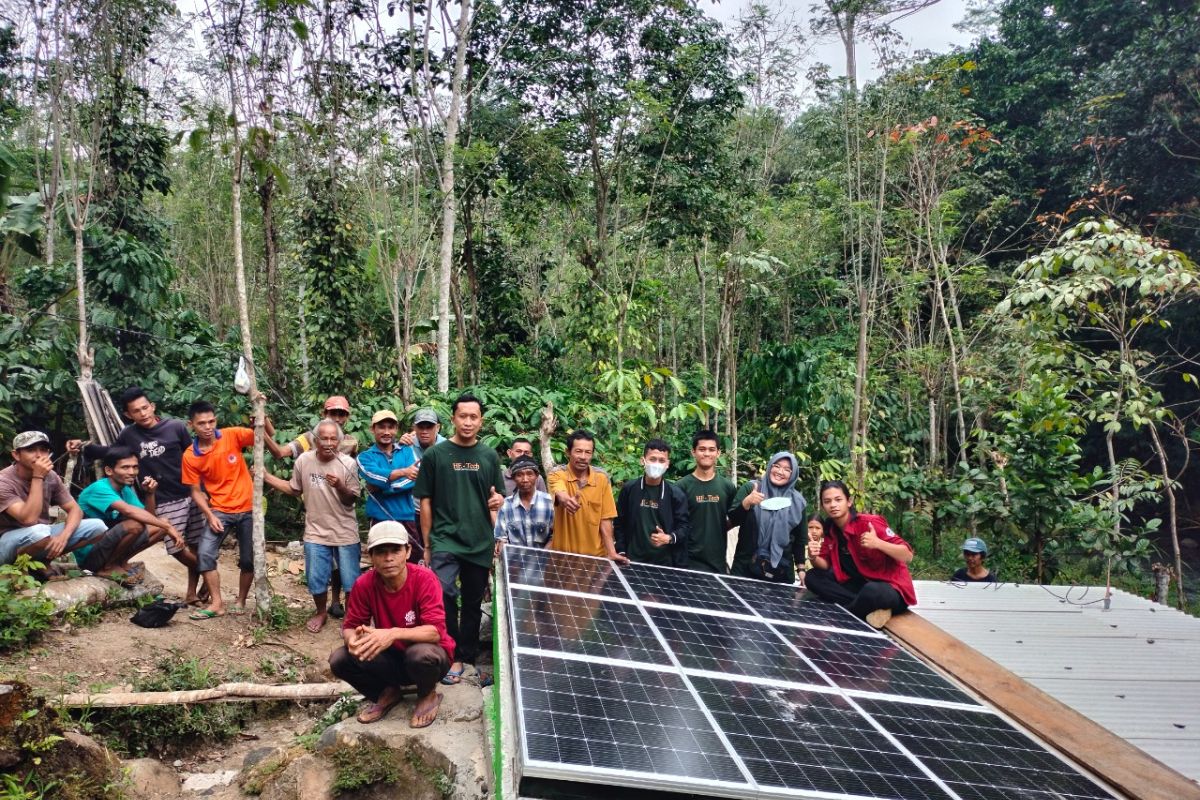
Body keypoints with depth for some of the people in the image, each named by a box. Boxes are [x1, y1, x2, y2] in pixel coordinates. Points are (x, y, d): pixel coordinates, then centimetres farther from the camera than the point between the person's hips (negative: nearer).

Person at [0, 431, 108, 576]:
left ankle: (43, 561, 0)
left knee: (98, 527, -11)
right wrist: (37, 478, -32)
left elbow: (75, 509, -2)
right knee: (39, 531, -40)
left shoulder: (50, 476, -2)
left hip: (43, 537, 6)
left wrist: (63, 536, -22)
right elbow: (29, 520, -33)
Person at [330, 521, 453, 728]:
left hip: (429, 654, -4)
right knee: (339, 660, -18)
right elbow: (350, 625, -5)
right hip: (391, 657, 4)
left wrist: (394, 633, -46)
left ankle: (428, 695, -1)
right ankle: (388, 693, 10)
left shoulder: (424, 579, -24)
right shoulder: (364, 584, -12)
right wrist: (353, 639, -31)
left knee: (421, 655, -39)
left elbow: (436, 631, -31)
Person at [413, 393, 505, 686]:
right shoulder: (435, 454, -1)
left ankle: (468, 659, 27)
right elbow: (425, 501, 2)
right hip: (445, 540, -3)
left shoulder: (489, 456, 6)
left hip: (480, 542, 3)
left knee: (472, 604, 11)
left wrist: (497, 501, -6)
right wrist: (427, 544, 1)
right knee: (444, 595, -21)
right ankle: (454, 657, -4)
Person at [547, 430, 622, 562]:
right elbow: (560, 494, -32)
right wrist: (566, 500, -54)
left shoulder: (602, 478, -1)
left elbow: (605, 519, 1)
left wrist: (611, 552, -6)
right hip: (562, 554, -2)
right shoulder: (558, 475, -9)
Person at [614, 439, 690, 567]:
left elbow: (684, 525, 1)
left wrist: (669, 538, -17)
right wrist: (621, 551, 4)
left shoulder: (676, 494, -1)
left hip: (665, 562, -1)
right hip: (633, 560, 1)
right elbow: (620, 522, 7)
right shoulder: (629, 488, 2)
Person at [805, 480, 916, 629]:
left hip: (892, 589, -8)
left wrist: (878, 543, -36)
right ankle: (868, 610, -14)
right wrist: (814, 557, -15)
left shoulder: (869, 523, -19)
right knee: (813, 577, -4)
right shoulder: (831, 530, 2)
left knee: (871, 592, -41)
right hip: (860, 585, 8)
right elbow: (826, 566, 8)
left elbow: (907, 556, -20)